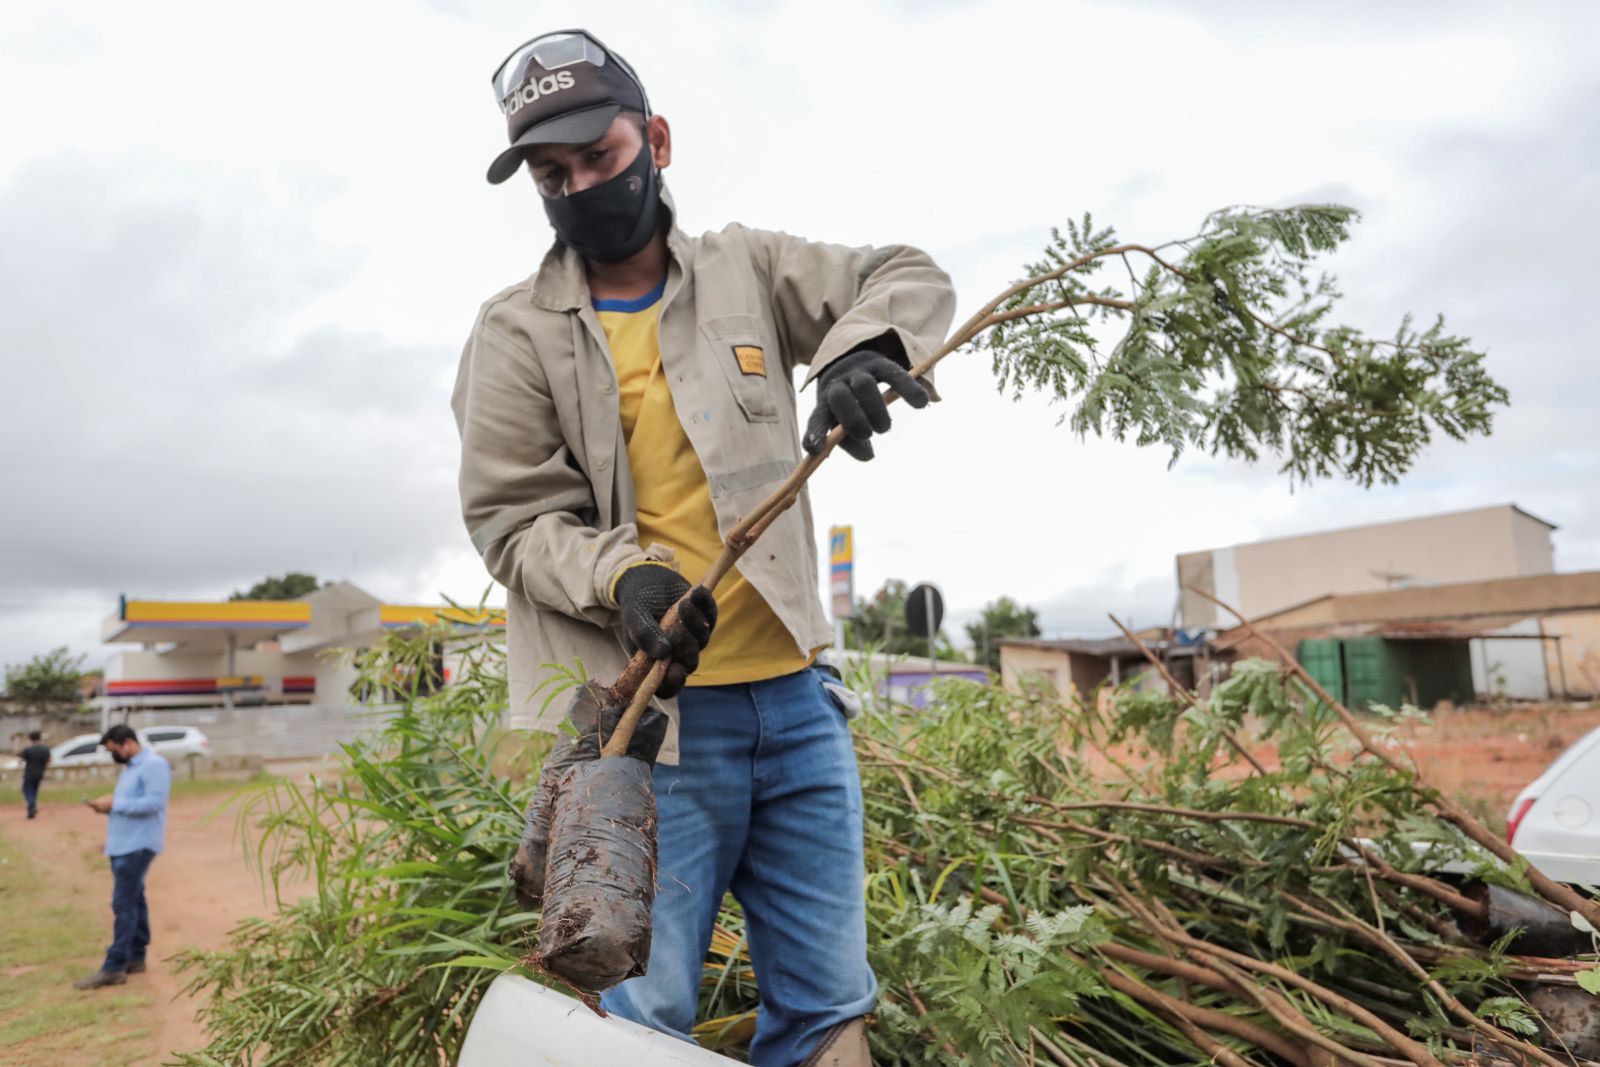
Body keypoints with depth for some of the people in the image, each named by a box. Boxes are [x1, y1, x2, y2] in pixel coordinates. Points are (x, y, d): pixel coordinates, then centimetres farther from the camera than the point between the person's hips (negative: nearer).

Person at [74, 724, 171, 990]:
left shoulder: (154, 765, -14)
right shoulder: (130, 767, 18)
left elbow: (154, 802, -23)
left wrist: (114, 804, -18)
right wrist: (108, 805, 4)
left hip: (138, 844, -10)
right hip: (123, 844, 10)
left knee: (124, 903, -10)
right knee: (133, 900, 14)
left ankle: (114, 968, -8)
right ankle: (135, 957, 21)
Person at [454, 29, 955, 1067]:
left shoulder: (748, 269, 10)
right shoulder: (515, 332, 4)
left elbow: (912, 278, 7)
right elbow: (511, 517, -1)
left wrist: (860, 349, -16)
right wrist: (620, 576, -21)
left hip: (793, 699, 3)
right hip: (648, 716, -2)